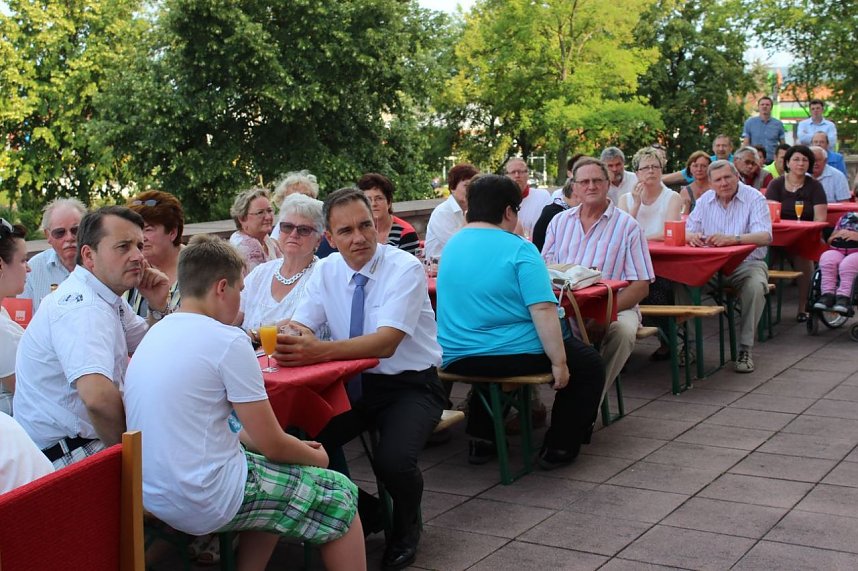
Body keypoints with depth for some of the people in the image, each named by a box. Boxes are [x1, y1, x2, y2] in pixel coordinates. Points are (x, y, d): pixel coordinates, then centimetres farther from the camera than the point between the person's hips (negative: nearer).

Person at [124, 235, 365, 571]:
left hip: (152, 496, 9)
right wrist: (316, 457, 11)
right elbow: (272, 445, -10)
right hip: (207, 503, -9)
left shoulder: (154, 335, 9)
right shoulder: (227, 340, -15)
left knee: (276, 472, 29)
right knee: (341, 497, 7)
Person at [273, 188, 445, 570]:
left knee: (393, 462, -30)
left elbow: (386, 342, -30)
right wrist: (290, 339, -32)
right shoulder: (326, 271, 1)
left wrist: (319, 351, -45)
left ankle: (406, 528, 7)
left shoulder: (405, 268, -17)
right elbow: (300, 327, -5)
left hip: (410, 386, -5)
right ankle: (361, 514, 11)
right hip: (354, 384, 5)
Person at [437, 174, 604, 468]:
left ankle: (481, 441, 34)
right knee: (589, 364, 13)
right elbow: (543, 310, -21)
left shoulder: (452, 245, 8)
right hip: (513, 355, -7)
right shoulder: (519, 249, -14)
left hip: (455, 359, 7)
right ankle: (558, 448, 16)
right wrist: (558, 362, -17)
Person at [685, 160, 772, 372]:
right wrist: (691, 236, -23)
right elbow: (688, 230, 5)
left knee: (755, 286, -35)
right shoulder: (705, 200, 10)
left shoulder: (754, 198, -6)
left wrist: (733, 239, -38)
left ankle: (745, 349, -23)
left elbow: (765, 236, -20)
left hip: (747, 263, -3)